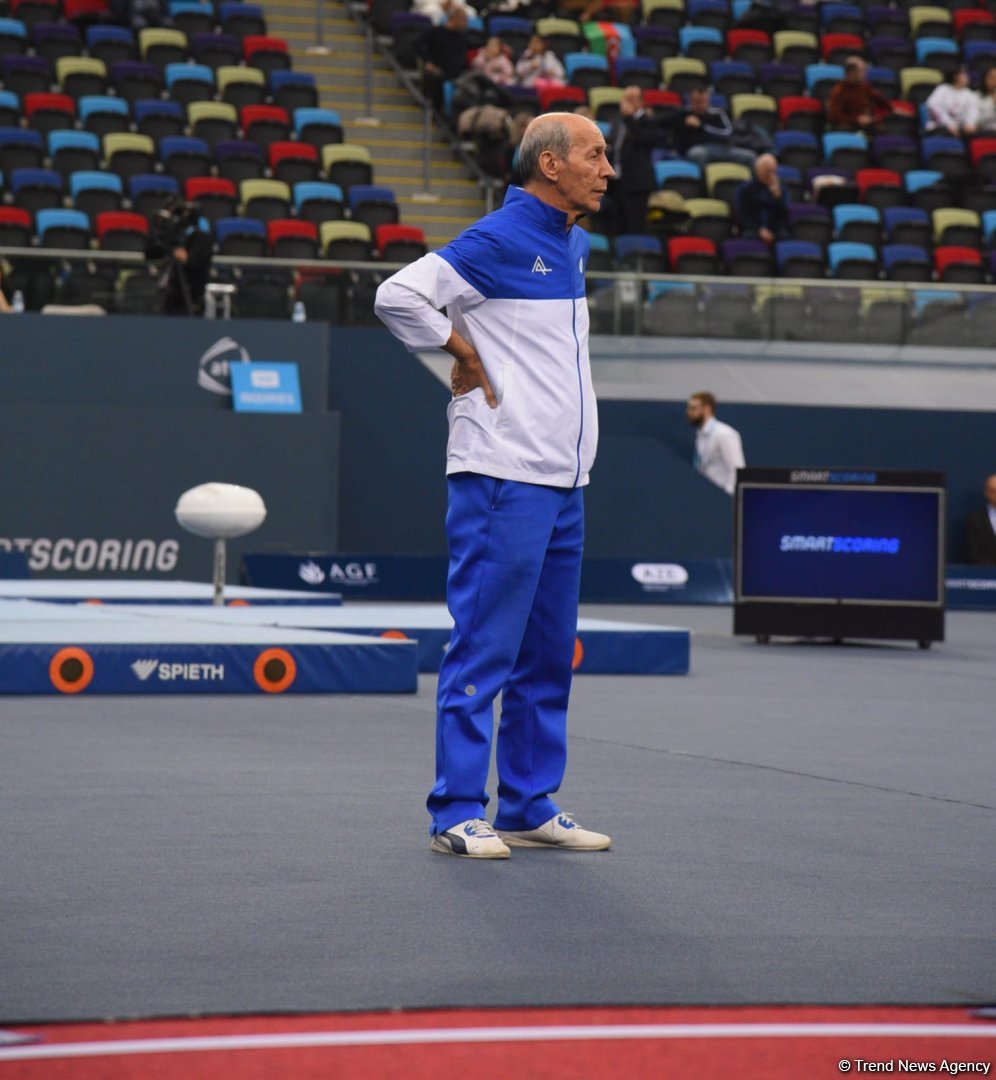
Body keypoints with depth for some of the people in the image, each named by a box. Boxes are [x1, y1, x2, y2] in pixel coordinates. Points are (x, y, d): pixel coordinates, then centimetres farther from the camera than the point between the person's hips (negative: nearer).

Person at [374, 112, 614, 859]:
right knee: (484, 650, -6)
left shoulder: (574, 245, 16)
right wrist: (467, 358, -10)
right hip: (503, 478, -9)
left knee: (548, 655, 11)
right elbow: (398, 296, -18)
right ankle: (457, 814, -1)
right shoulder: (500, 241, -11)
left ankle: (531, 808, 18)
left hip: (563, 481, 9)